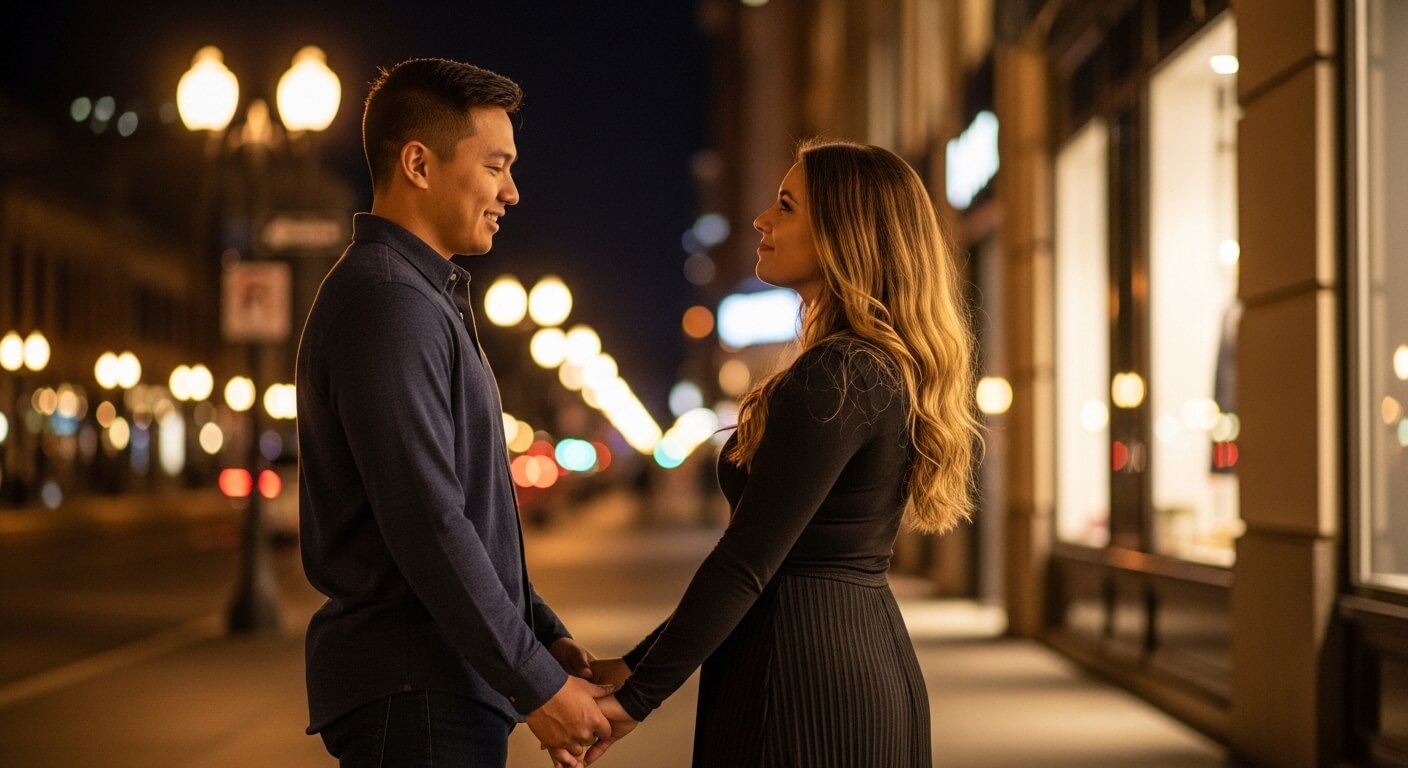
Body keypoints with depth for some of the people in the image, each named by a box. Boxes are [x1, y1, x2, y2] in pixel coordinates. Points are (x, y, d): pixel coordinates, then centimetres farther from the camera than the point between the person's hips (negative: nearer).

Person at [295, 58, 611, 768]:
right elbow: (428, 527, -22)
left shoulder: (426, 297, 17)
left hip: (441, 684, 10)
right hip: (415, 696, -10)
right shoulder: (389, 303, -16)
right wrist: (537, 683, -17)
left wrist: (545, 635, 12)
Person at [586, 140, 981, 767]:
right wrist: (638, 663, 11)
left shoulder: (836, 376, -18)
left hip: (804, 673, -9)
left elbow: (748, 560, -20)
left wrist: (638, 696, -13)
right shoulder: (891, 367, 12)